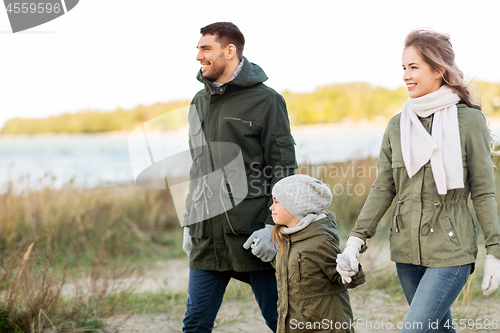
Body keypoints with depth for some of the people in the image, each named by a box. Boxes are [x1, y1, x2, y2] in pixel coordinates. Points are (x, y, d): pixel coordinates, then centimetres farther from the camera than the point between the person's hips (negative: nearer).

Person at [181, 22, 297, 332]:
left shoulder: (266, 100, -4)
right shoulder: (200, 102, 15)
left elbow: (284, 169, -7)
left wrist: (273, 226, -15)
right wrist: (189, 223, 18)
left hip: (253, 235, -5)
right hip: (207, 237, 6)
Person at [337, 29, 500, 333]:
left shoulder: (469, 121, -5)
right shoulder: (398, 125, 7)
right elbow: (383, 189, 9)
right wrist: (357, 239, 0)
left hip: (451, 251, -5)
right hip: (407, 251, 5)